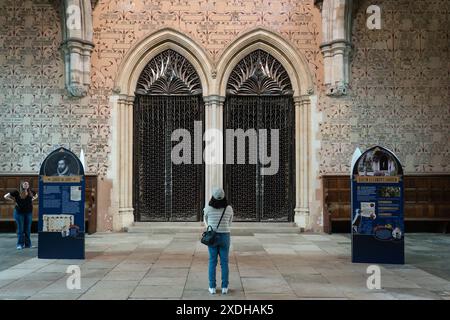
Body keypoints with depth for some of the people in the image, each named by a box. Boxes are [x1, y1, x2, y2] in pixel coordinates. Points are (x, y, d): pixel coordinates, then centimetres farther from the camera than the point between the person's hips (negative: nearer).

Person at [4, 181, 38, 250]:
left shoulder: (31, 192, 2)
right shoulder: (17, 193, -7)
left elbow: (36, 196, 24)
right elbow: (6, 196, -3)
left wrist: (32, 200, 7)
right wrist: (14, 200, -6)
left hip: (29, 213, 3)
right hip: (19, 213, -3)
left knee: (28, 229, 6)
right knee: (20, 229, 1)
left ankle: (28, 244, 15)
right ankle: (20, 244, 9)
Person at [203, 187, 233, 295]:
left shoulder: (208, 208, -11)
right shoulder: (229, 208, -9)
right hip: (224, 237, 0)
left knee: (212, 262, 9)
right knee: (224, 262, 9)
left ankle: (212, 287, 12)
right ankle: (224, 287, 12)